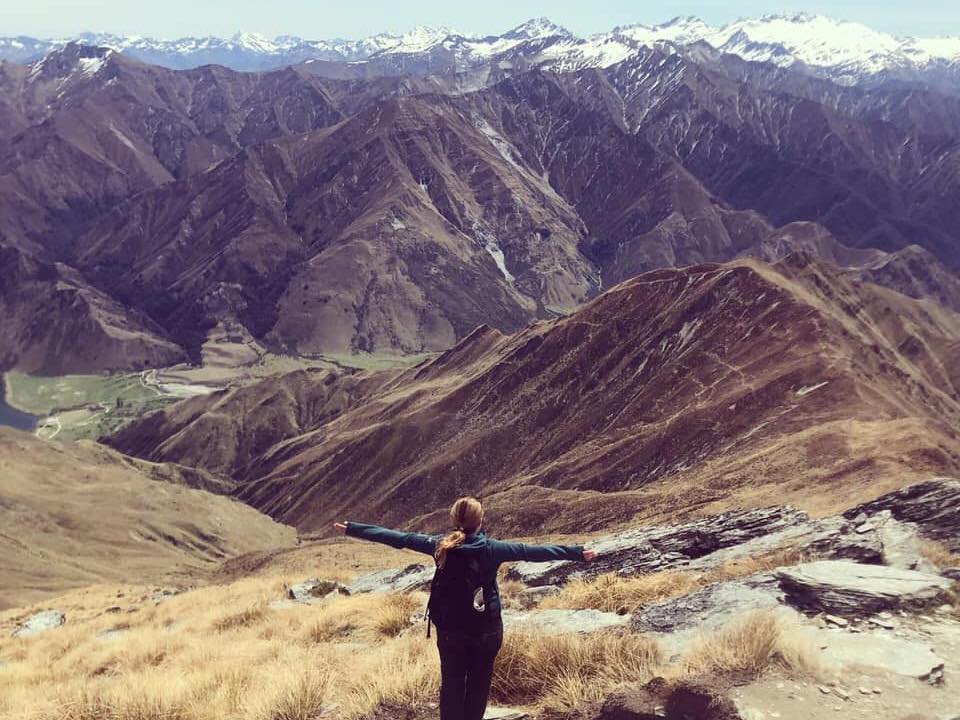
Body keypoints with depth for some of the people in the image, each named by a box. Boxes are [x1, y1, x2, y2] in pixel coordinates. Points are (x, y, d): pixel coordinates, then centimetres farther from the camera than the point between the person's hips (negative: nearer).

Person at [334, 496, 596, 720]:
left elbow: (397, 538, -4)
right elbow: (533, 551, -9)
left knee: (451, 685, 13)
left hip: (450, 630, 1)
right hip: (487, 629, -1)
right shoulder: (492, 549, -14)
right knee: (478, 687, 13)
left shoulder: (440, 546, -9)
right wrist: (578, 553, -2)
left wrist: (350, 529, 4)